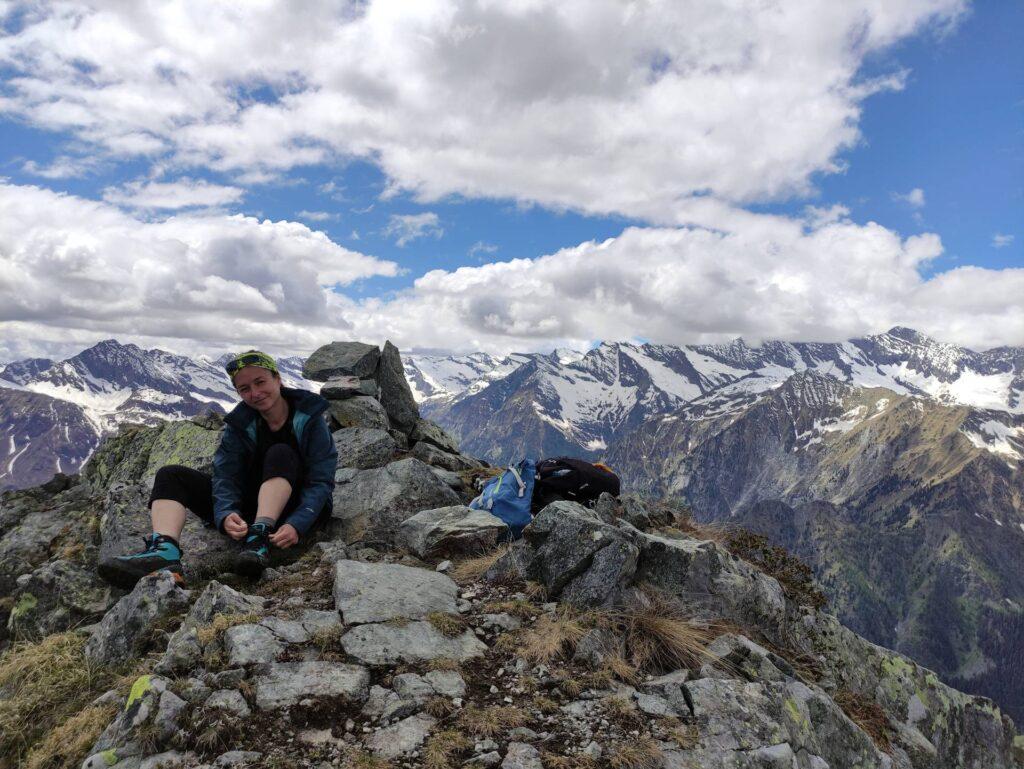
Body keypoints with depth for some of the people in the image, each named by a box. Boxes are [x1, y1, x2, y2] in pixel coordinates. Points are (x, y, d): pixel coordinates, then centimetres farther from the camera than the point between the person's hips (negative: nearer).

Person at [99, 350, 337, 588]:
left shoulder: (309, 419, -10)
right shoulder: (238, 425, 1)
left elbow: (321, 481, -17)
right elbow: (225, 477, -12)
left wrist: (297, 525, -35)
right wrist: (226, 515, -34)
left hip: (296, 510, -4)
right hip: (247, 509, 4)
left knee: (281, 454, -29)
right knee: (171, 475, -10)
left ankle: (259, 536, -42)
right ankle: (164, 551, -38)